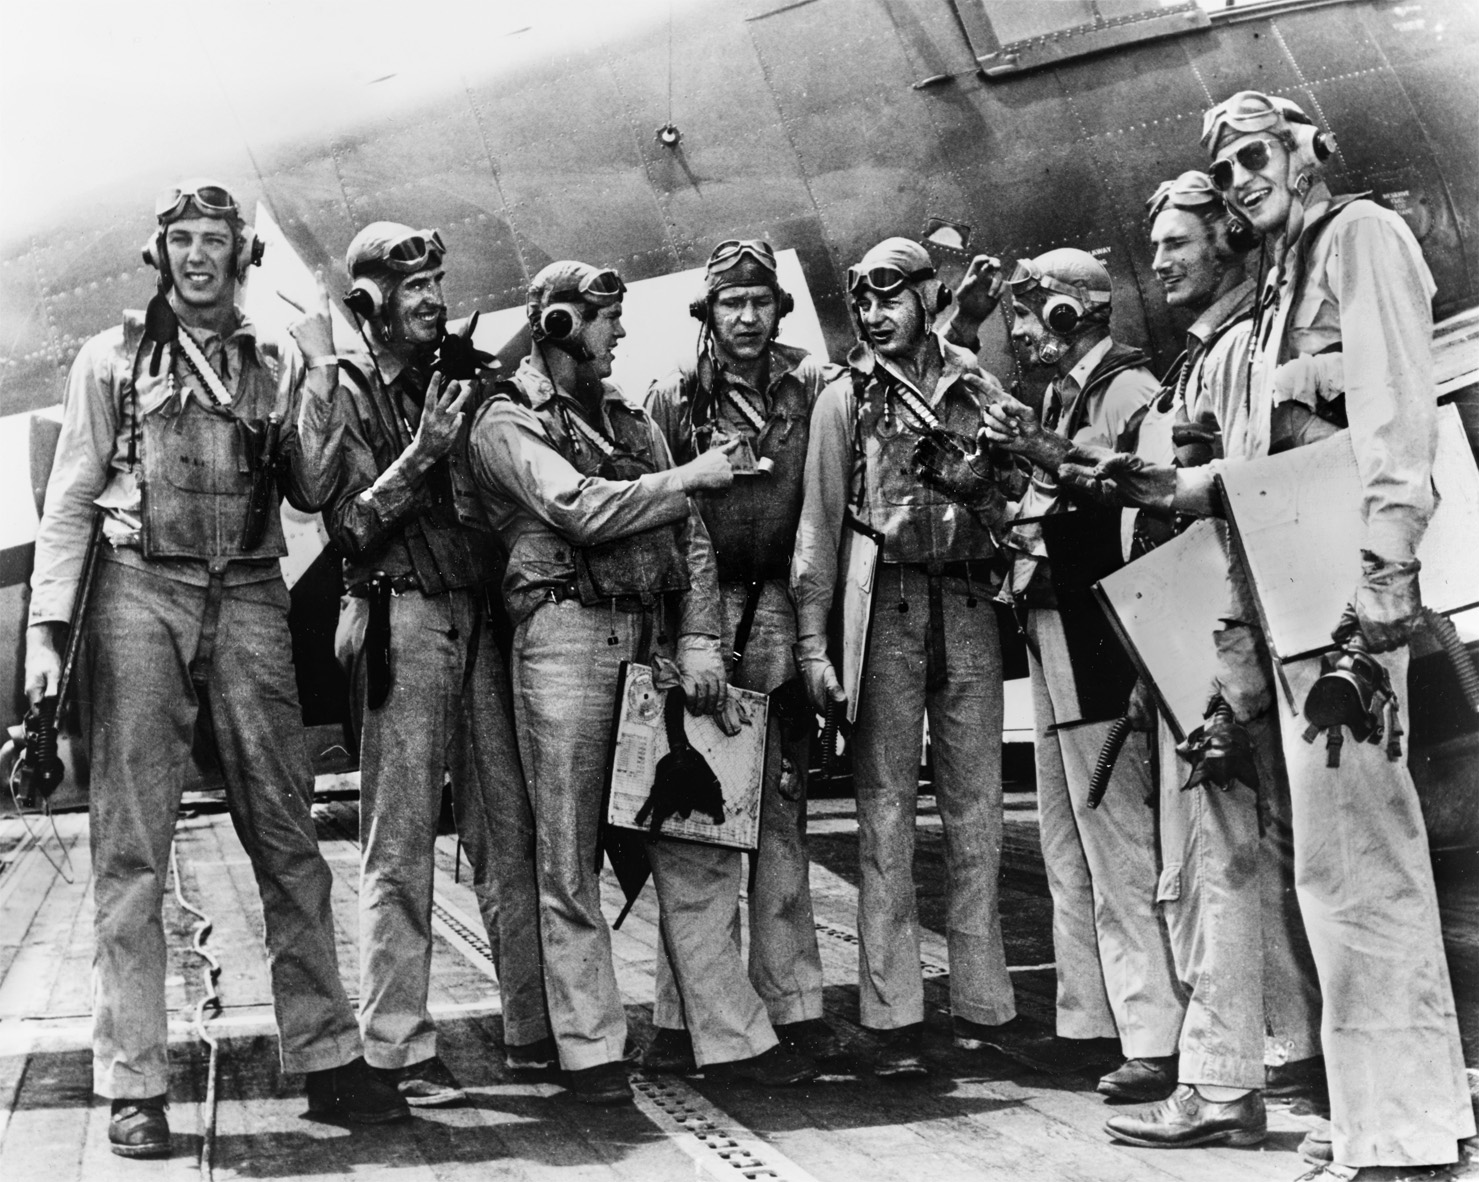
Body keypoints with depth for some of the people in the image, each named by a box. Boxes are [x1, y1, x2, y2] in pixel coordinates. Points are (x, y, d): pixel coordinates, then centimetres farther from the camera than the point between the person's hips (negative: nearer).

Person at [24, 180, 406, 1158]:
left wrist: (318, 397, -6)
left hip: (249, 602, 2)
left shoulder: (278, 364, 15)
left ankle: (327, 1057, 8)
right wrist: (47, 626, -3)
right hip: (139, 596, -1)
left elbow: (314, 493, 9)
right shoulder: (113, 358, 11)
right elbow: (70, 501, 7)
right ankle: (135, 1084, 2)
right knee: (132, 847, -3)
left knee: (288, 835, 1)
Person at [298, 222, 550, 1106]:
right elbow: (350, 524, -7)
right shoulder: (345, 389, 1)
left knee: (515, 826, 6)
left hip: (480, 614, 6)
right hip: (403, 617, -6)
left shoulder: (461, 376, 17)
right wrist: (421, 454, -15)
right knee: (401, 839, -4)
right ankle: (400, 1046, 1)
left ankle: (537, 1021, 14)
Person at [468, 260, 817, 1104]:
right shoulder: (508, 422, 2)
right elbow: (581, 510, -15)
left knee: (700, 845, 5)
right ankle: (592, 1049, 9)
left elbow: (691, 533, 13)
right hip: (567, 637, -6)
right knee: (573, 860, 0)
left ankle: (732, 1035, 11)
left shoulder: (632, 419, 21)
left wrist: (699, 639, -1)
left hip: (656, 639, 6)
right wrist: (691, 476, -5)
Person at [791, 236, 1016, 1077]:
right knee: (886, 808, -3)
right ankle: (894, 1018, 1)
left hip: (970, 604, 2)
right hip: (885, 604, -2)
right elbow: (820, 520, 1)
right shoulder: (847, 397, 7)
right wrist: (813, 639, -6)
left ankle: (983, 1006, 11)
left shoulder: (979, 390, 13)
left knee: (978, 808, 3)